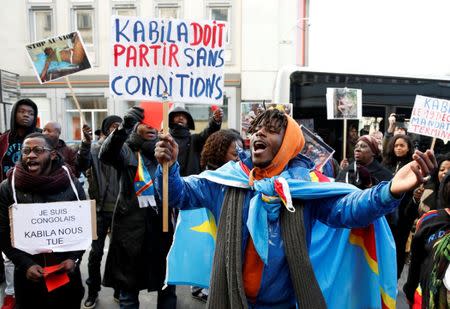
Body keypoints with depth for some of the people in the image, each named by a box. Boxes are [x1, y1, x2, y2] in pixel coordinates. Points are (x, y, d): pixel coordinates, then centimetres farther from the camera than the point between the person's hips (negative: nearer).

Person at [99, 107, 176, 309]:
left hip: (161, 220, 2)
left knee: (167, 282, 13)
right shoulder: (123, 149, 1)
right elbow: (105, 154, -20)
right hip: (131, 222, -1)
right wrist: (123, 127, -33)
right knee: (128, 285, 10)